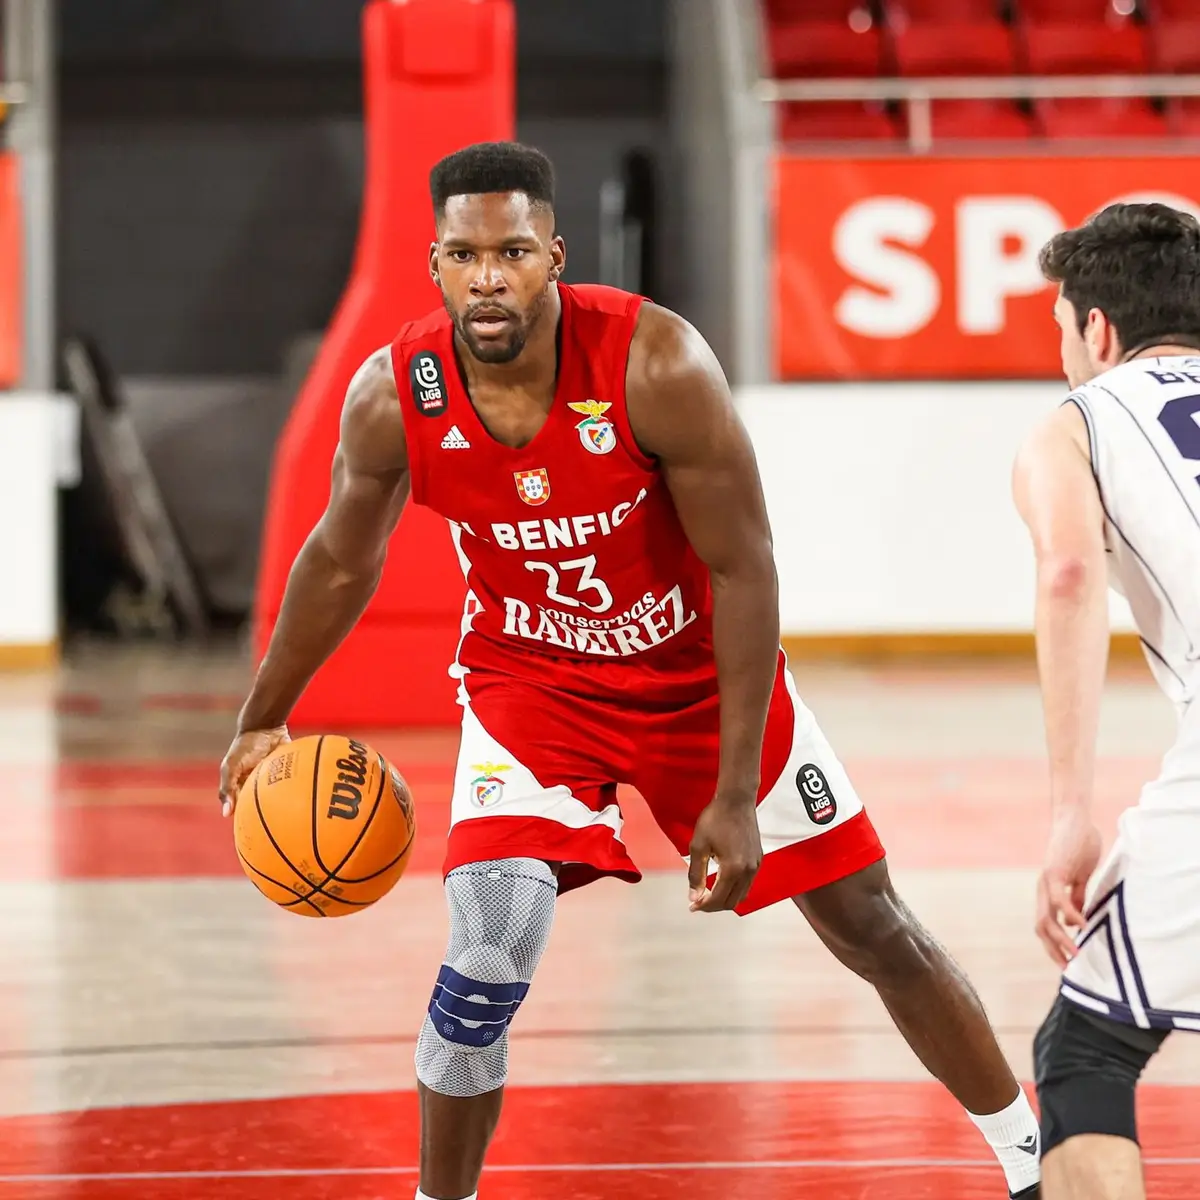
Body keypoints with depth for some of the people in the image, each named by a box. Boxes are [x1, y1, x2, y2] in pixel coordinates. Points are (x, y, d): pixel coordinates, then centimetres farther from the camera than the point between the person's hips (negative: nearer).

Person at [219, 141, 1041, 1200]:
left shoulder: (657, 365, -30)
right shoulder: (394, 397, -21)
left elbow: (743, 569, -22)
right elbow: (342, 559, 0)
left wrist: (736, 794, -22)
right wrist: (264, 719, 11)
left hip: (701, 668, -1)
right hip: (532, 679, 1)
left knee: (872, 927, 7)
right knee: (490, 953, -21)